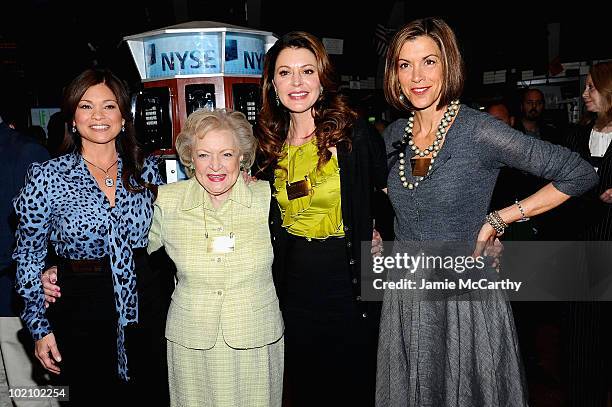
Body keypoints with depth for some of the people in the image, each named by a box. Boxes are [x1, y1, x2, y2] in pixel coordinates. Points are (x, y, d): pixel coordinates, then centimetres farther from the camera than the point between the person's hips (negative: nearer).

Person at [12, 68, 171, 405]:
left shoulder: (146, 170, 1)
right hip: (82, 320, -2)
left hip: (147, 313, 2)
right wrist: (40, 327, -2)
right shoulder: (46, 177, -7)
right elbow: (29, 257, 0)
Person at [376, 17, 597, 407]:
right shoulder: (395, 134, 2)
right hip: (405, 299, 5)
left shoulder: (479, 131, -16)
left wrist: (497, 220, -13)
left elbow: (580, 174, -13)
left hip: (467, 299, -5)